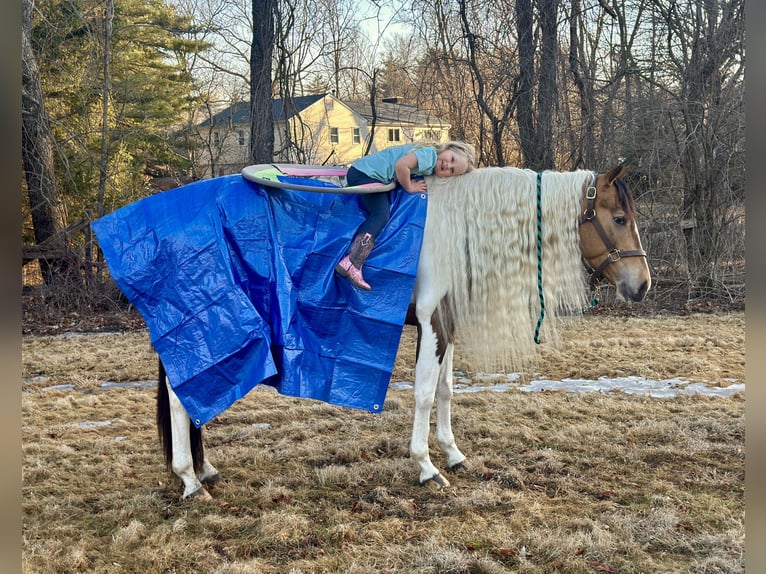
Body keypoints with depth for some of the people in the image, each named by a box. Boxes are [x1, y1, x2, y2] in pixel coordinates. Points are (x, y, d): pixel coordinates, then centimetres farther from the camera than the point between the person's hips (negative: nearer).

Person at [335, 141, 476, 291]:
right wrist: (409, 187, -15)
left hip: (360, 173, 10)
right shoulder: (429, 154, -17)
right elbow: (401, 165, -30)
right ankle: (352, 264, -27)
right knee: (381, 215, -17)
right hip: (364, 173, -10)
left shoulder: (428, 169, 11)